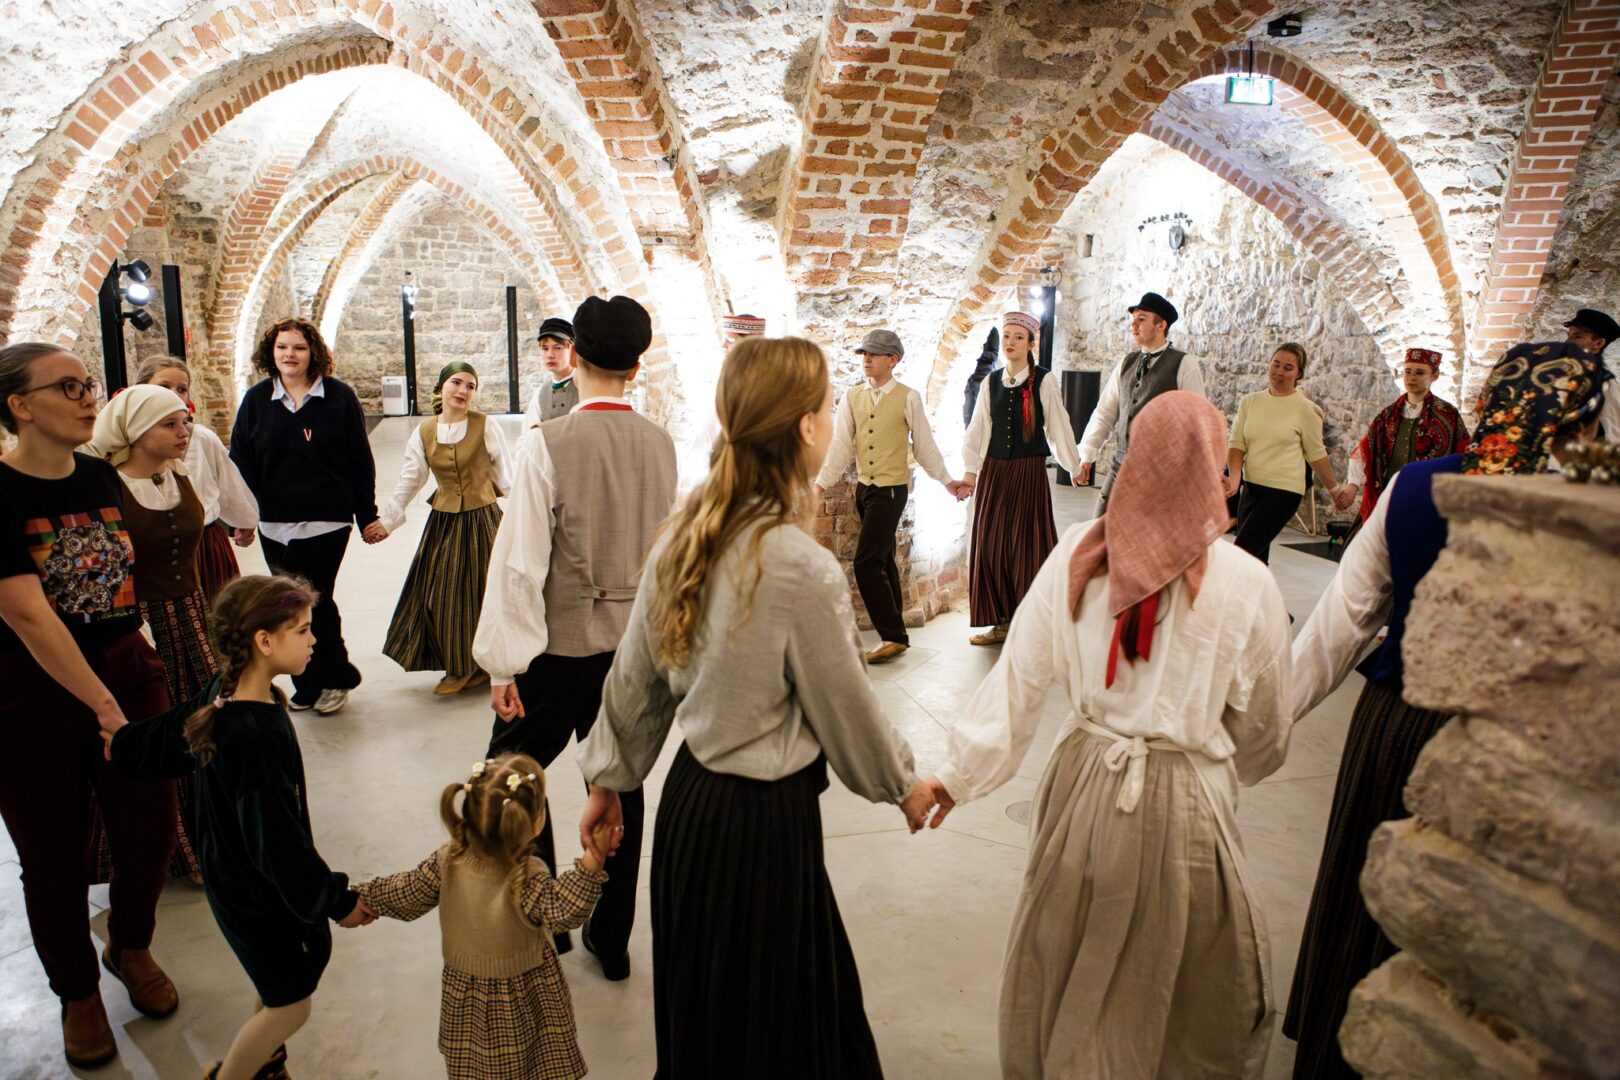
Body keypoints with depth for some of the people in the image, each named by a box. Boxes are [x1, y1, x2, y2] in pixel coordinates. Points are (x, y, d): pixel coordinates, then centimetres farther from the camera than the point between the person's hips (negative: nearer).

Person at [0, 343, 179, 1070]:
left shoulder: (102, 477, 2)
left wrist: (131, 678, 12)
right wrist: (102, 705, -22)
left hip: (127, 667, 5)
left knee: (150, 825, 10)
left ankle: (131, 948, 39)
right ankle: (77, 994, 34)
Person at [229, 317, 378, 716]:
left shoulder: (339, 397, -2)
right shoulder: (256, 399, 5)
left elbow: (360, 461, 1)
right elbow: (240, 461, 7)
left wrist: (368, 515, 1)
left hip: (327, 521, -3)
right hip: (275, 523, 4)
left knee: (314, 600, -4)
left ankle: (334, 680, 16)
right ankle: (307, 684, 23)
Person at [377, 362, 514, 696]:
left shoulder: (485, 427, -7)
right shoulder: (423, 433, 3)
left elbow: (507, 476, -3)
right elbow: (409, 481, 8)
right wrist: (387, 520, 3)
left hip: (482, 519, -4)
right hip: (443, 522, 4)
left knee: (480, 592, 4)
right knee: (442, 595, 8)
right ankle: (460, 668, 24)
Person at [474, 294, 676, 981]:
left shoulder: (550, 442, -15)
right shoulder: (660, 444, -1)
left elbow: (521, 558, -15)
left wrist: (504, 663, -9)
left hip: (560, 643, -4)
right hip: (635, 642, 5)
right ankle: (611, 938, 28)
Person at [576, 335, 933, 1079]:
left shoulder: (683, 536, -4)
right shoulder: (803, 569, -25)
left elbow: (634, 676, 6)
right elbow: (846, 708, -12)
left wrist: (610, 778, 19)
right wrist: (902, 785, 7)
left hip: (689, 796, 7)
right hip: (765, 819, -7)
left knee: (700, 1010, 26)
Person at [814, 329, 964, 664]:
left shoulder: (908, 398, -6)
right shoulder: (852, 397, 5)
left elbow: (924, 446, 0)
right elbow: (841, 446, 0)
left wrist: (947, 480, 3)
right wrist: (821, 483, -9)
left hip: (891, 489, -6)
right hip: (863, 487, 6)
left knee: (867, 562, -14)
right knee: (883, 561, 15)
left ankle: (893, 636, -4)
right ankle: (895, 634, 26)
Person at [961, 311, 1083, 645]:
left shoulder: (1043, 381, -3)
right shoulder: (991, 383, 9)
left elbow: (1058, 426, 0)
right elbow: (978, 430, 6)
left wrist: (1074, 467, 5)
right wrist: (970, 470, -3)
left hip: (1029, 471, -4)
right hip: (993, 472, 4)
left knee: (1027, 543, -1)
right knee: (991, 543, 5)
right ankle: (1002, 621, 15)